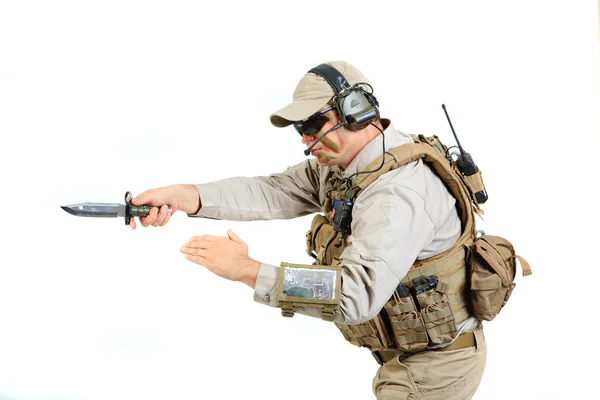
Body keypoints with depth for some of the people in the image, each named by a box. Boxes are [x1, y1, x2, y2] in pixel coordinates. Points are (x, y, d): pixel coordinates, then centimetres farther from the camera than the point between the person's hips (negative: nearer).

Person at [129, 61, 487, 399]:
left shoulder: (399, 192, -31)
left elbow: (356, 294, -38)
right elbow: (273, 193, -6)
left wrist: (247, 270, -36)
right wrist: (180, 196, -19)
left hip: (433, 367, -9)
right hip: (409, 352, 9)